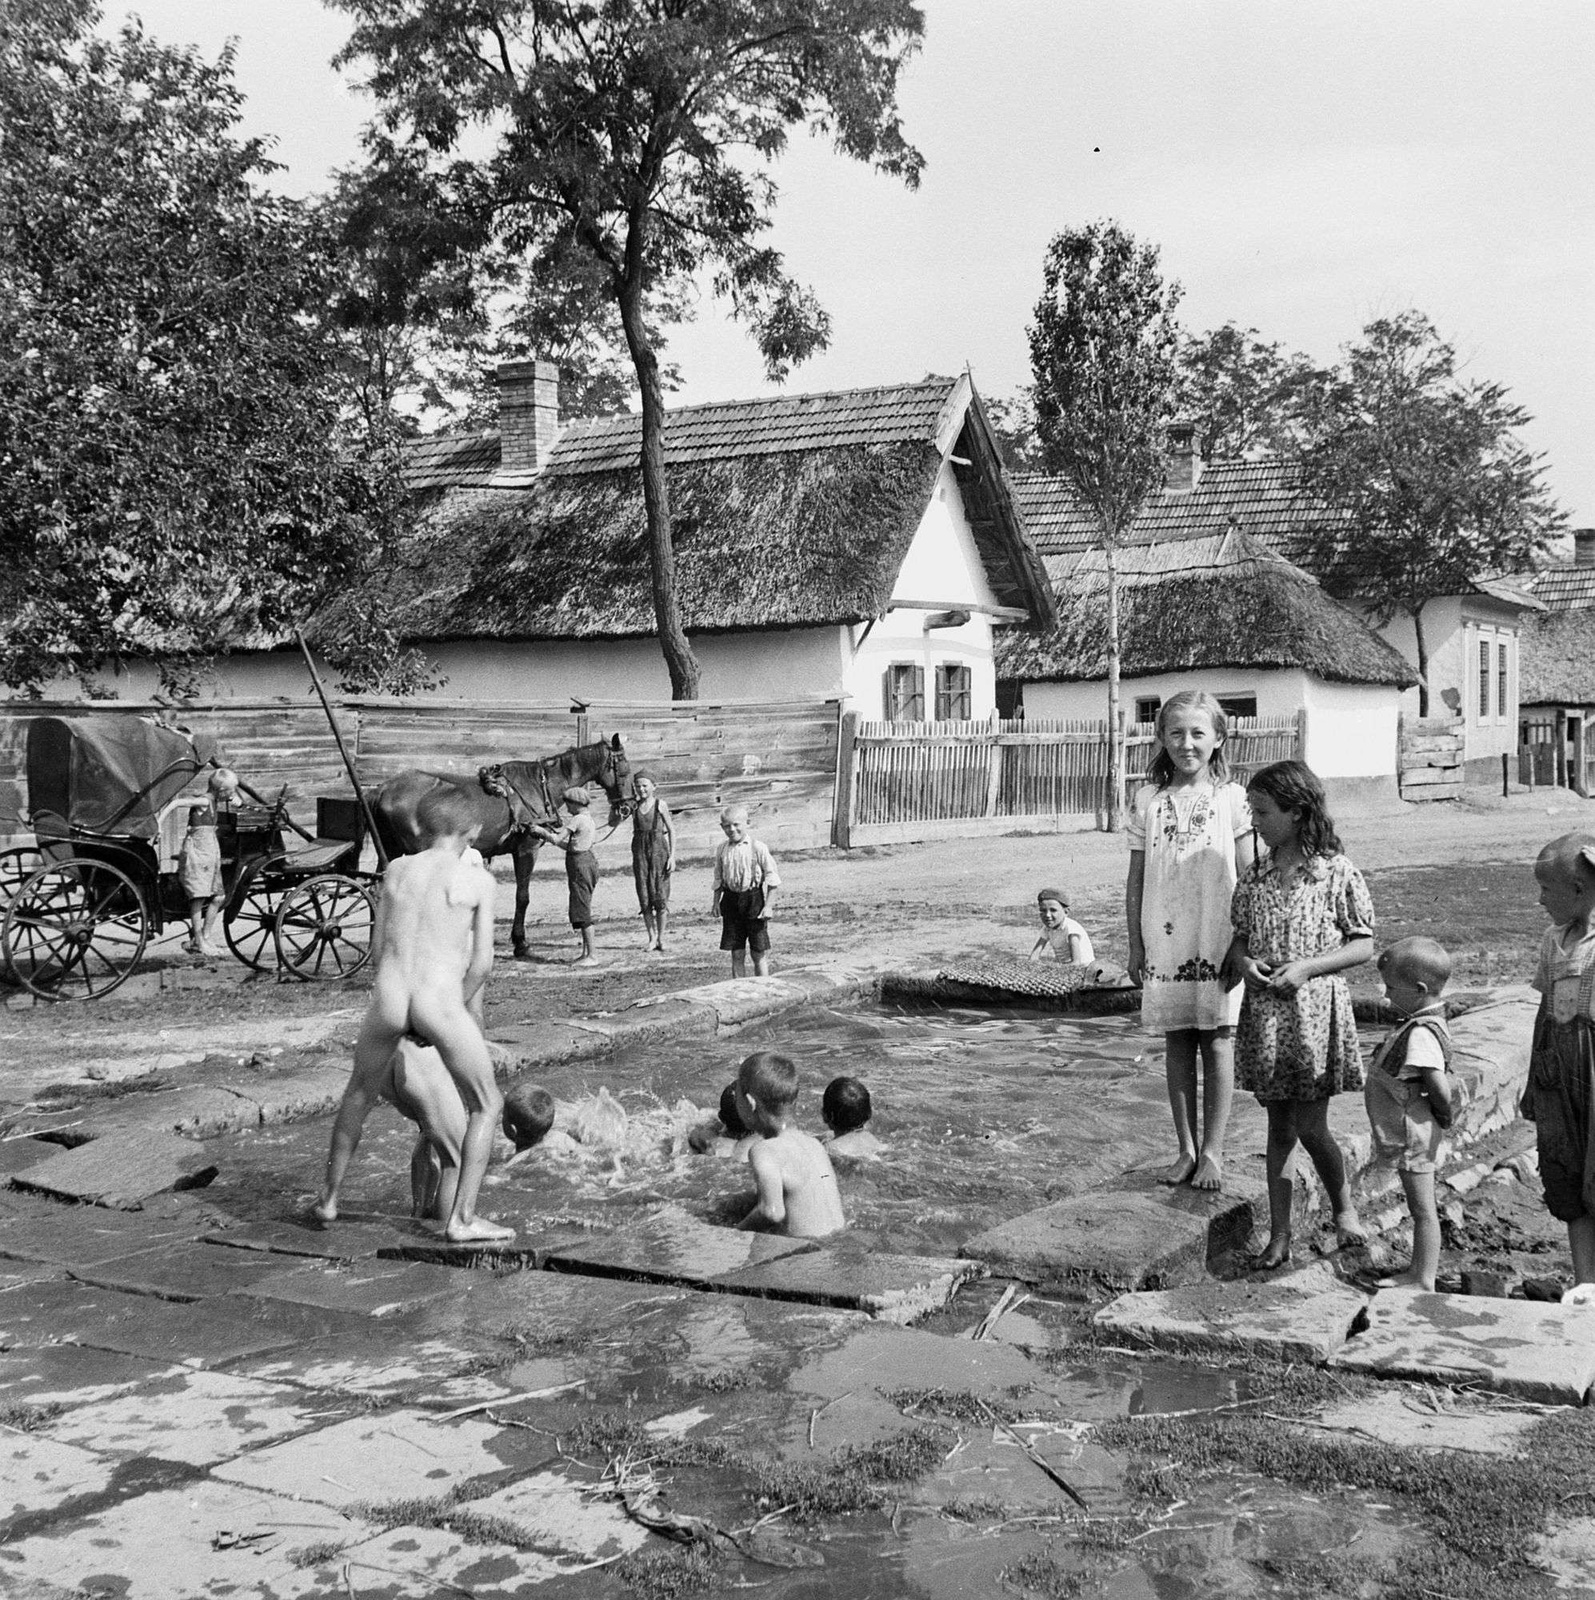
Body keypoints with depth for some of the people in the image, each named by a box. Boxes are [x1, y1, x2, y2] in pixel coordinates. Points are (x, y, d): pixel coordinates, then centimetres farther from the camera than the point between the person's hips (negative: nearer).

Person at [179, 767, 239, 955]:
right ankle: (198, 942, -2)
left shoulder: (213, 802, 13)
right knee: (199, 897, -6)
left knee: (217, 897, 8)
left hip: (210, 854, 9)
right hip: (196, 854, -9)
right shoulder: (203, 802, -13)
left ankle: (206, 937, 14)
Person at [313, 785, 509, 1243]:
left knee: (359, 1094, 29)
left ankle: (329, 1199, 40)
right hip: (440, 999, -4)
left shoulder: (396, 870, 14)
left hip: (388, 998, 4)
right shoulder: (478, 879, 4)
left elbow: (377, 951, 17)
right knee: (486, 1107, 14)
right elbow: (482, 963, 1)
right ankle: (462, 1218, 7)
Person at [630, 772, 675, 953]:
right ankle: (651, 938, 10)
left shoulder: (660, 805, -2)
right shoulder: (635, 806, 8)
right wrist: (634, 860, 14)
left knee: (660, 895, -2)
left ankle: (661, 938, 8)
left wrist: (672, 856, -7)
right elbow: (635, 832, 14)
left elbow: (672, 831, -1)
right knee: (644, 897, 1)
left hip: (659, 849, -3)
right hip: (640, 851, 3)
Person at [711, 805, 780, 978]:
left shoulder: (758, 847, -8)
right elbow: (718, 879, 14)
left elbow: (772, 879, -5)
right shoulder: (722, 850, 4)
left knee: (759, 954, 1)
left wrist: (768, 906, -11)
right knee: (736, 954, 7)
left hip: (754, 900, -3)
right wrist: (715, 902, 3)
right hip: (731, 899, 4)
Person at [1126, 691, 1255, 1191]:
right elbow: (1136, 880, 7)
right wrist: (1135, 944, 6)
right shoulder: (1148, 799, 3)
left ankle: (1212, 1151, 11)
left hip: (1220, 943, -2)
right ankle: (1186, 1149, 18)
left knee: (1217, 1042, 2)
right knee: (1177, 1043, 8)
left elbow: (1247, 878, 0)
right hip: (1165, 943, 2)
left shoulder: (1232, 798, -2)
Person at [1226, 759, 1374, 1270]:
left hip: (1315, 1008, -4)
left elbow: (1363, 945, -5)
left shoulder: (1337, 872, -7)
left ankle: (1344, 1207, 25)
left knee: (1310, 1127, -3)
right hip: (1263, 1012, 4)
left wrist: (1305, 968, -17)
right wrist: (1244, 962, -9)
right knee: (1279, 1126, 9)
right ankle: (1278, 1234, 15)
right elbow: (1240, 938, 14)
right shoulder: (1254, 878, 6)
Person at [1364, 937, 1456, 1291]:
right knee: (1419, 1208, 18)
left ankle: (1424, 1281, 9)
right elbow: (1442, 1082, 14)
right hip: (1410, 1135, 10)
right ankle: (1417, 1274, 28)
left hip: (1413, 1135, -10)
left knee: (1423, 1209, 0)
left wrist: (1442, 1116, -10)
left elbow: (1441, 1089, -27)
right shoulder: (1425, 1025, 7)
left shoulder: (1421, 1035, -24)